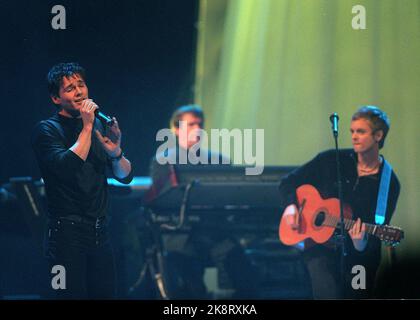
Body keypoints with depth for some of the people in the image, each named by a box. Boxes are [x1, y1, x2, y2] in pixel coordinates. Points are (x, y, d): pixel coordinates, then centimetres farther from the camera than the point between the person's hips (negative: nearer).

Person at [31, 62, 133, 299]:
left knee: (106, 294, 8)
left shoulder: (99, 126, 12)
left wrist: (115, 153, -10)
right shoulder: (47, 130, -5)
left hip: (100, 233, 6)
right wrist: (87, 127, -16)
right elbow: (68, 168, -22)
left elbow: (126, 176, 11)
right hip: (67, 233, -6)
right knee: (73, 295, -5)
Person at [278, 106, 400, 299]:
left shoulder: (389, 184, -1)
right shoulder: (332, 160, 4)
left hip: (360, 254, 1)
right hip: (321, 248, 0)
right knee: (329, 295, -23)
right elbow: (289, 182, 14)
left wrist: (361, 245, -26)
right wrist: (290, 206, -5)